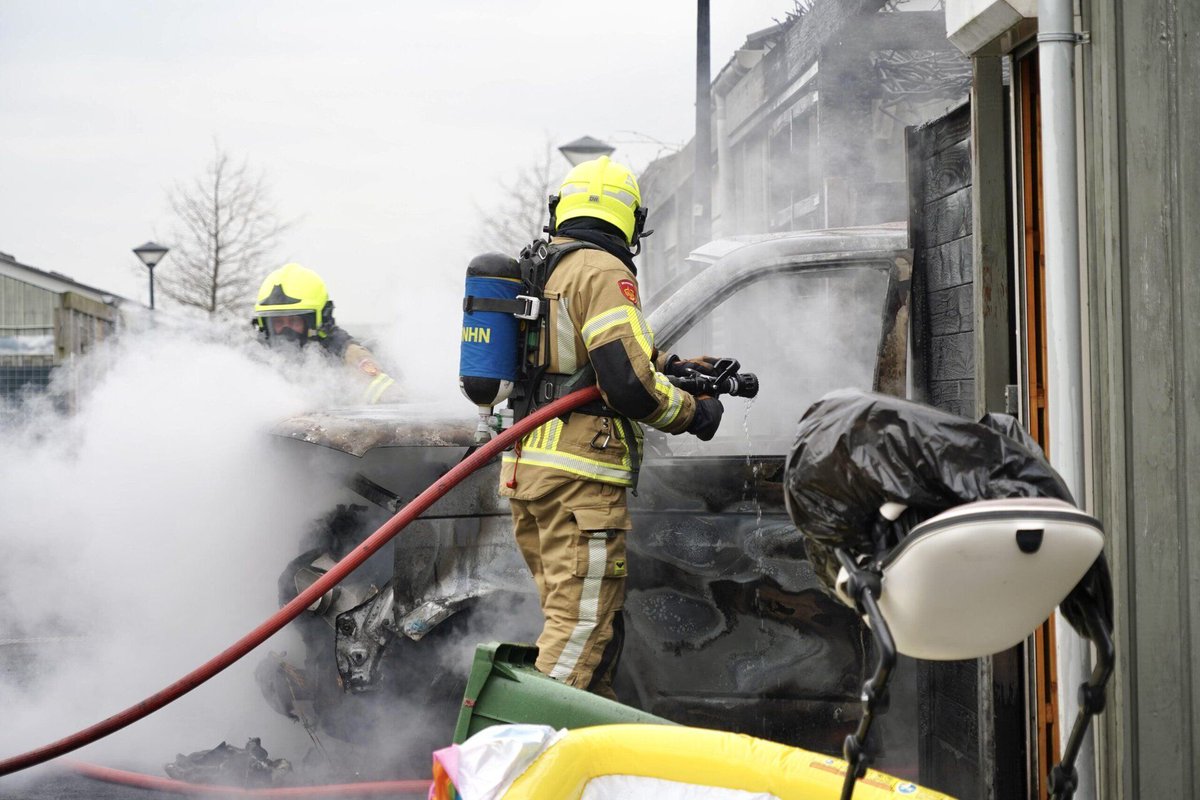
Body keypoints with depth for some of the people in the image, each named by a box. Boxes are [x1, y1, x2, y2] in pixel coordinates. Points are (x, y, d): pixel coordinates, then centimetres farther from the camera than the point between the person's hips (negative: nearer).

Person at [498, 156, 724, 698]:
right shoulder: (603, 273, -9)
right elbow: (628, 382, -18)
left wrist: (672, 367, 21)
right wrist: (692, 412, -3)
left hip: (525, 466, 9)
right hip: (580, 472, -9)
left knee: (580, 619, 17)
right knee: (583, 624, -7)